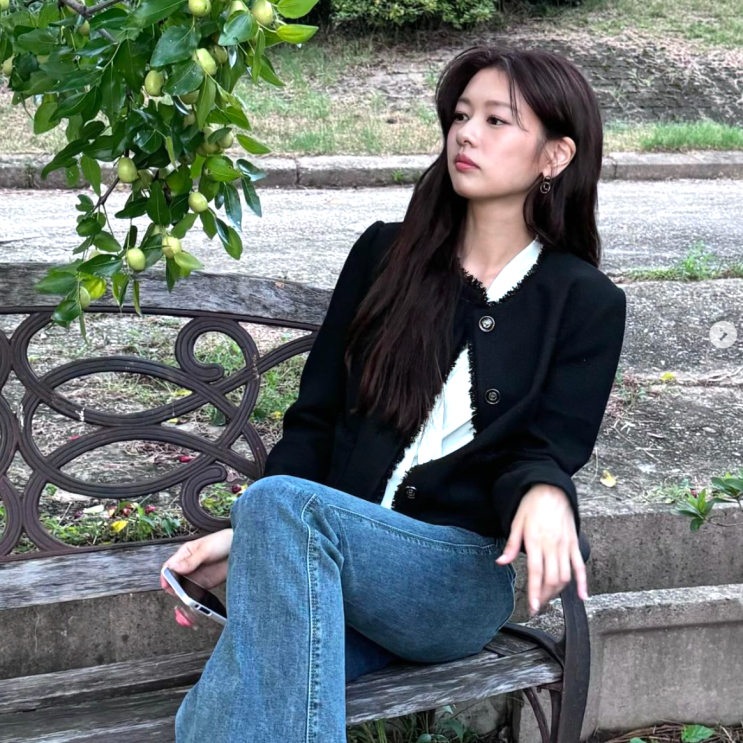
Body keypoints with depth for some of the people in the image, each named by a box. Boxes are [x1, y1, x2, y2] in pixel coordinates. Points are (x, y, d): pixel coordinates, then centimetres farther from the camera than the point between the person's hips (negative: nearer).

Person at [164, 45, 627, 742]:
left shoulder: (586, 304, 4)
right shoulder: (386, 254, 11)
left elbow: (545, 454, -1)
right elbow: (314, 418, 10)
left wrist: (544, 495, -27)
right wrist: (245, 535, -6)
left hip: (463, 578, -1)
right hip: (326, 559, 2)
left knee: (280, 502, -33)